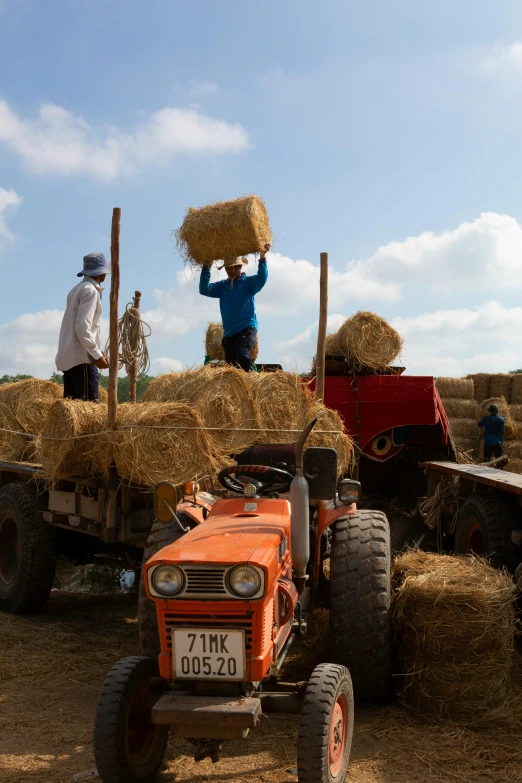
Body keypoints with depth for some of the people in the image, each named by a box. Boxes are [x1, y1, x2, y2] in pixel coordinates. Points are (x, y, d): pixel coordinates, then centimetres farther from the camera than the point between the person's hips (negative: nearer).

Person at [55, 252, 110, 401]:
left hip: (69, 357, 10)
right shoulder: (90, 290, -9)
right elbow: (82, 327, -18)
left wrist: (97, 350, 18)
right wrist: (96, 355, -16)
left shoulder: (77, 289, 20)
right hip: (81, 358, -10)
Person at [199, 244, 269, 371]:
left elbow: (262, 279, -17)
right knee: (231, 363, 3)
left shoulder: (248, 282, 2)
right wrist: (206, 268, -6)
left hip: (247, 328, -5)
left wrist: (262, 258, -29)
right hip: (229, 332, 5)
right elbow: (204, 290, 2)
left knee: (242, 353, -29)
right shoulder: (222, 286, 14)